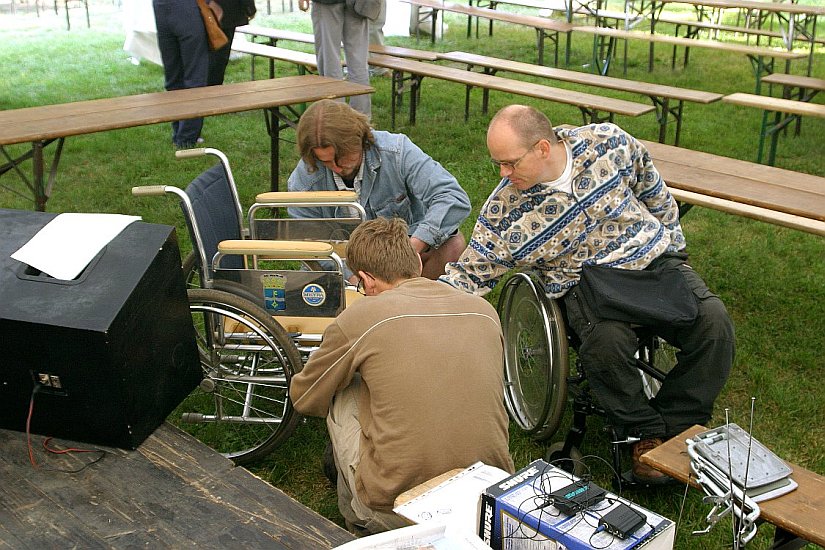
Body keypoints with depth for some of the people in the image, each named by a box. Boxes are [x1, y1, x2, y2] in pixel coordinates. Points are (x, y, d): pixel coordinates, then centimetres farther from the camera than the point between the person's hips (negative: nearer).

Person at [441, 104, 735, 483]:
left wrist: (671, 247, 15)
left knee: (713, 323, -21)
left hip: (653, 259, 2)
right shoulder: (503, 212, -10)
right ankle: (643, 433, -8)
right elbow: (470, 274, -3)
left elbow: (654, 193, 9)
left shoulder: (609, 143, -8)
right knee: (605, 341, -34)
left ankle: (673, 427, -6)